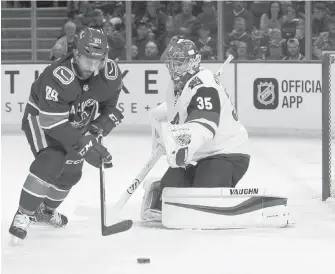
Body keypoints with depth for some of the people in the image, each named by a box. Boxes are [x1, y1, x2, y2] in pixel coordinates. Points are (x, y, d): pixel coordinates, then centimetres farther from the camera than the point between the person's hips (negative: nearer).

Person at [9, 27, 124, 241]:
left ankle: (46, 210, 37)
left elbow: (111, 110, -2)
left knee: (71, 172, 9)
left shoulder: (111, 74, -21)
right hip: (41, 117, -6)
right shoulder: (58, 77, -39)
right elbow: (53, 124, -37)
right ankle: (23, 215, -18)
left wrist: (95, 131, -16)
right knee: (50, 162, -26)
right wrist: (84, 145, -39)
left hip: (77, 122, 6)